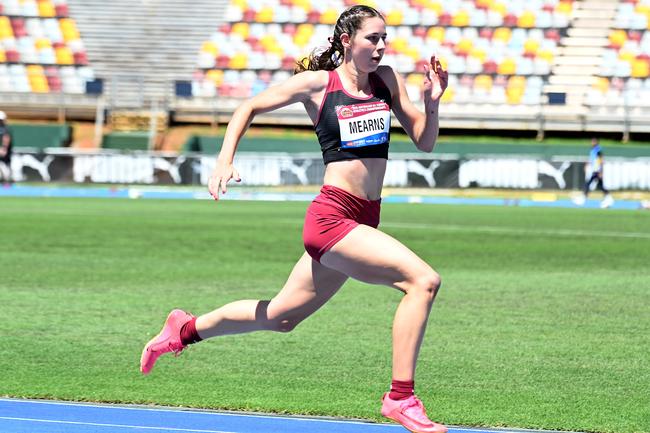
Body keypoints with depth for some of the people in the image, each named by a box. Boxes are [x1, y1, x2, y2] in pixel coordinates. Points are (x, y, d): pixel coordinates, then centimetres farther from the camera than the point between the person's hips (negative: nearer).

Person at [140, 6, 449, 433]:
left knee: (281, 316, 20)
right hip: (331, 216, -7)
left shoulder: (386, 79, 9)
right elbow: (249, 108, 9)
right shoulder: (317, 83, -3)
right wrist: (224, 161, -1)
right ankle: (401, 398, -19)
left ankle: (186, 329, 40)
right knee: (423, 279, -23)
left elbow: (425, 142, 9)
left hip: (363, 221, 7)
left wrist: (432, 103, -10)